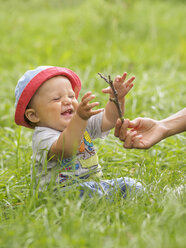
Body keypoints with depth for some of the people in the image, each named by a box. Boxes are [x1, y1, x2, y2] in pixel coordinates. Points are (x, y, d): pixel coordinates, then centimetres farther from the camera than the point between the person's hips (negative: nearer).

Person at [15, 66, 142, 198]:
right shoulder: (42, 137, -16)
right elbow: (65, 150, -37)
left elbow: (108, 120, 2)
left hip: (92, 184, 8)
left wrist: (117, 99, -18)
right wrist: (80, 118, -50)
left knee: (129, 185, -9)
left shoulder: (82, 123, 11)